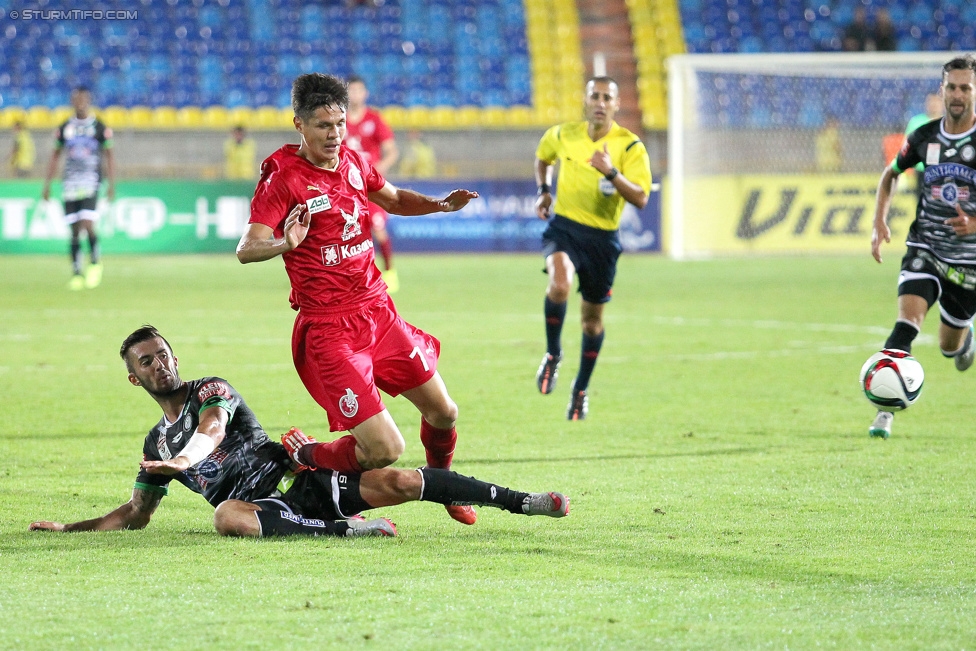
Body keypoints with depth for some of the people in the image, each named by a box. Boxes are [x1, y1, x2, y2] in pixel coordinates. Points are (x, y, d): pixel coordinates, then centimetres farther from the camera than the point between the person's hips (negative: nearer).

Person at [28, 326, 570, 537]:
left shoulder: (211, 391, 6)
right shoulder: (156, 444, 21)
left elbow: (213, 429, -17)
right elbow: (136, 514, 29)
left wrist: (190, 456, -40)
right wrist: (70, 528, 20)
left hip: (296, 479, -2)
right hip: (259, 507, 2)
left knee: (401, 482, -18)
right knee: (227, 517, -37)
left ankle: (522, 501, -11)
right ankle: (346, 529, -38)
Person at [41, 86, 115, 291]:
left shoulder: (100, 127, 1)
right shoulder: (64, 128, 9)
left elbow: (109, 156, 5)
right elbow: (55, 156, 16)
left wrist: (112, 185, -2)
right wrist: (47, 185, 12)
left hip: (91, 182, -3)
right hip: (69, 185, 3)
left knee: (87, 224, -16)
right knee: (74, 230, 2)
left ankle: (95, 262, 5)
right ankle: (76, 273, 8)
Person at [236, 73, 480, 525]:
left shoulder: (353, 162, 7)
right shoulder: (283, 179, -13)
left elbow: (394, 199, 28)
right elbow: (246, 249, -24)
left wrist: (441, 204, 9)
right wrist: (285, 243, -45)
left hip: (378, 313, 7)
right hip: (328, 329, -7)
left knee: (442, 412, 14)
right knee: (385, 448, -14)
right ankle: (304, 458, 13)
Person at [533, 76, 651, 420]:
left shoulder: (630, 146, -8)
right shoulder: (564, 135, 1)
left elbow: (640, 198, -18)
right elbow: (542, 156, 25)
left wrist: (611, 172, -31)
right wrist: (544, 191, 11)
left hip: (602, 237, 0)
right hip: (563, 227, 0)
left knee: (592, 318, 11)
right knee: (560, 282, -31)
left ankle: (581, 389, 32)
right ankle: (553, 355, -9)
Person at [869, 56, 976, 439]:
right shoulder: (924, 138, -1)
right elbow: (891, 174, 18)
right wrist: (879, 222, 6)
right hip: (925, 250, 1)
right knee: (907, 321, -23)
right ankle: (885, 410, -23)